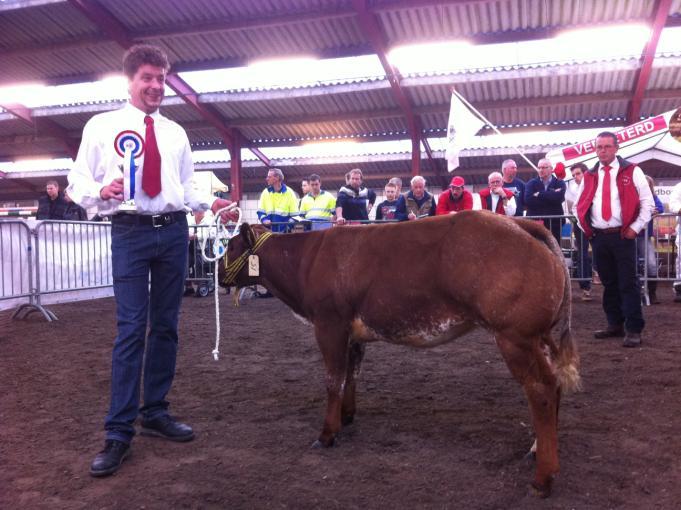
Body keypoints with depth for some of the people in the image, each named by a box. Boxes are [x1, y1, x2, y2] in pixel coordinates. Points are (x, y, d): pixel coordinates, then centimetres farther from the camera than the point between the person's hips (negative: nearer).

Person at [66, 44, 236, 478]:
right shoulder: (103, 126, 4)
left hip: (174, 231, 4)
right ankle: (119, 433, 0)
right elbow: (78, 181, 1)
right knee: (131, 329, -9)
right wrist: (102, 191, -19)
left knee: (167, 326, 9)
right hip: (130, 231, -4)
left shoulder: (176, 133, 15)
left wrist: (211, 204, -2)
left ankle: (156, 413, 22)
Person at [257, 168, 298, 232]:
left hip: (284, 232, -2)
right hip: (268, 231, 3)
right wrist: (264, 219, -10)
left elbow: (294, 214, -1)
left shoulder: (289, 193, -1)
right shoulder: (265, 192, 9)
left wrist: (289, 224, -15)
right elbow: (260, 211, 10)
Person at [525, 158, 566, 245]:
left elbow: (558, 198, -14)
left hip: (554, 223, 0)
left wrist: (539, 195, -7)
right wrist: (551, 195, -10)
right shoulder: (531, 183, 9)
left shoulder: (559, 183, 7)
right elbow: (528, 200, -11)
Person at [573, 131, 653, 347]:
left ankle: (634, 330, 2)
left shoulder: (632, 171, 0)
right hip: (598, 237, 4)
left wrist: (636, 227, -8)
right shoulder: (589, 176, 10)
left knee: (628, 283, -3)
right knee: (609, 283, 11)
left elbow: (647, 202, -1)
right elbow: (578, 206, 19)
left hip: (623, 236, -4)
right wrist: (585, 228, 8)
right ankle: (615, 325, 21)